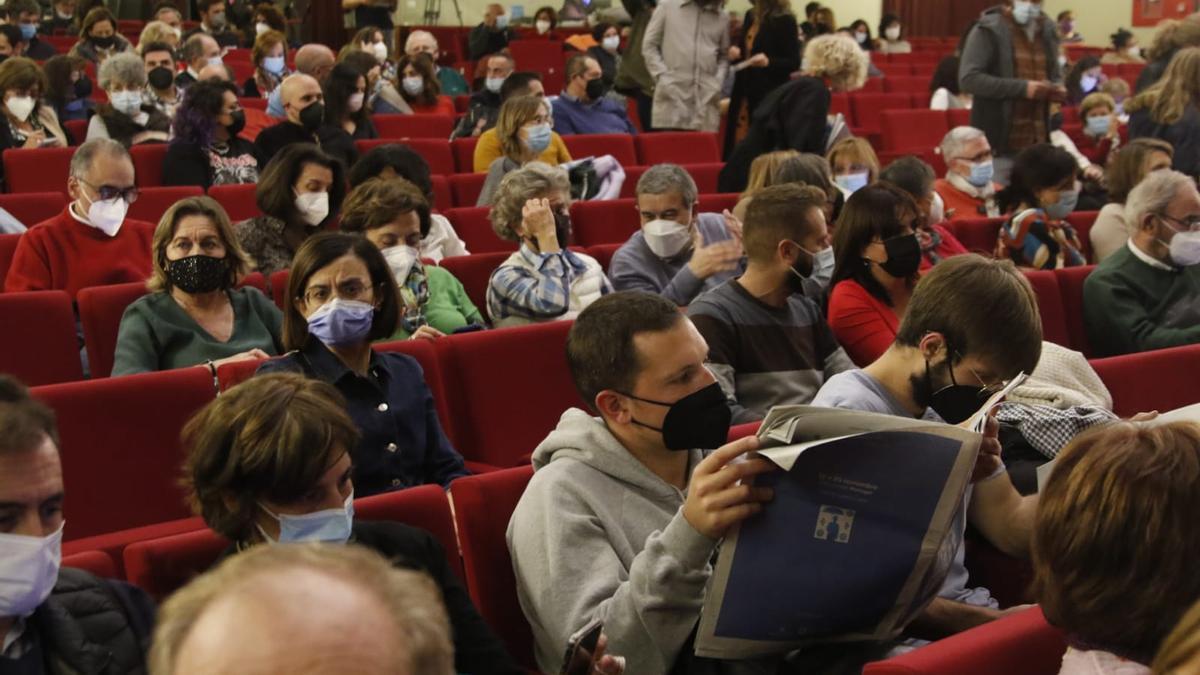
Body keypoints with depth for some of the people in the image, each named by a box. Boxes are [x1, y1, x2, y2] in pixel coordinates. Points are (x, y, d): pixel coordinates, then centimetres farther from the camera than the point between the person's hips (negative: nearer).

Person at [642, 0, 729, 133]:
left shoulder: (722, 18, 14)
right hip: (672, 94, -2)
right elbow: (649, 45, 7)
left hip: (707, 98, 2)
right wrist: (662, 77, -5)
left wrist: (718, 81, 3)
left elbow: (724, 56, 22)